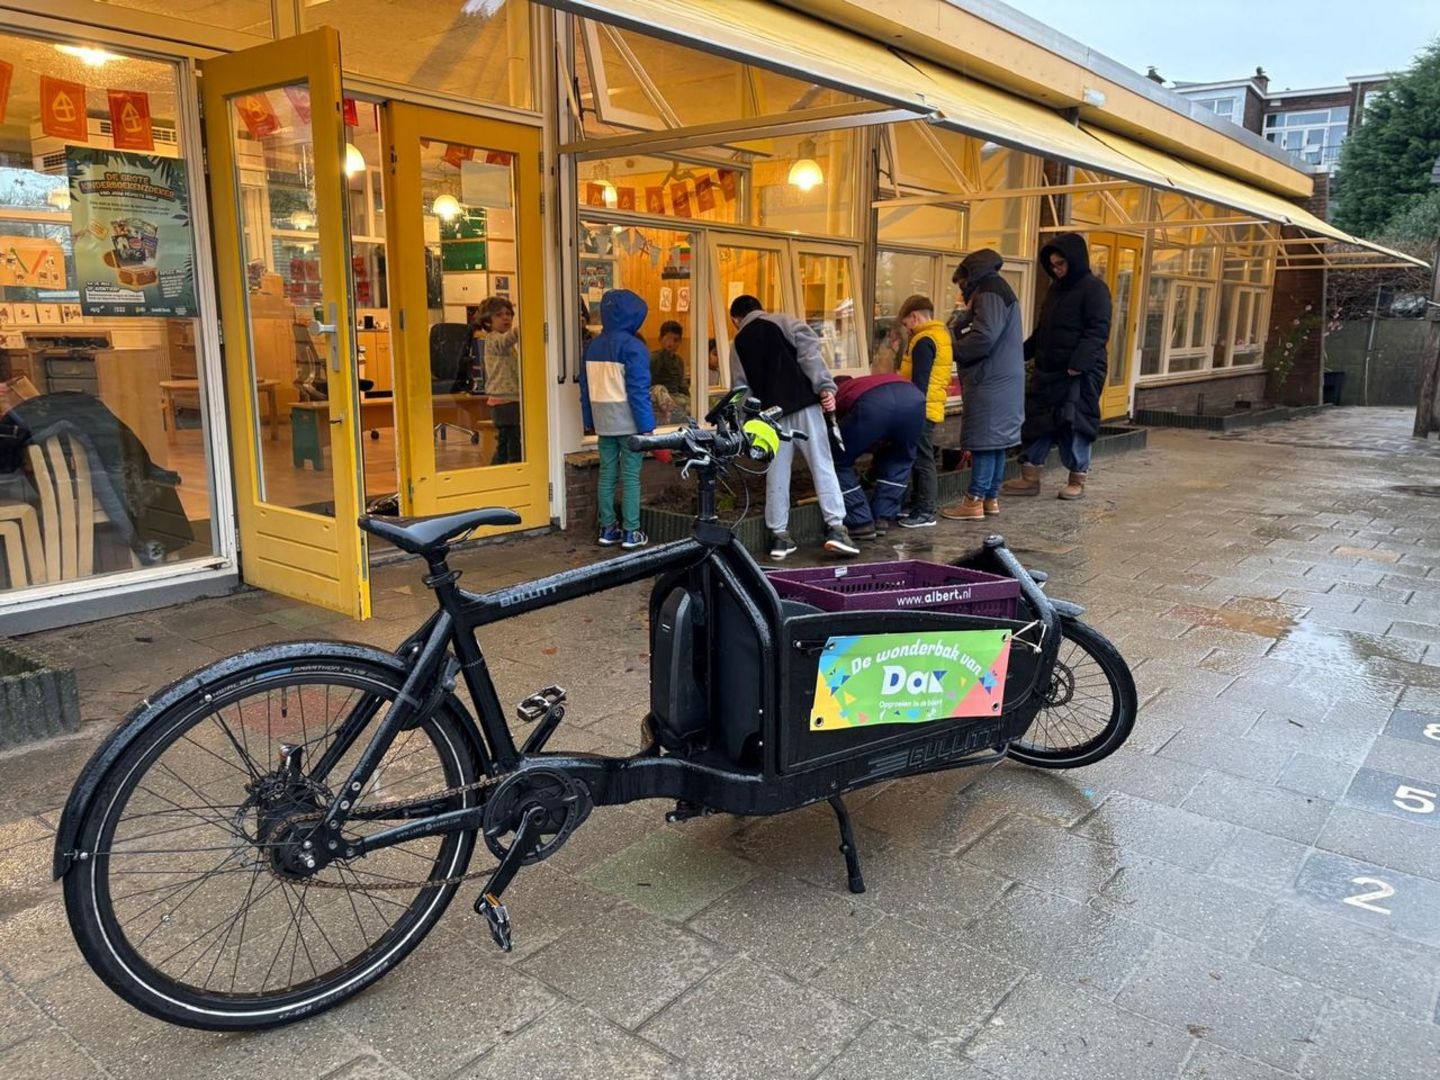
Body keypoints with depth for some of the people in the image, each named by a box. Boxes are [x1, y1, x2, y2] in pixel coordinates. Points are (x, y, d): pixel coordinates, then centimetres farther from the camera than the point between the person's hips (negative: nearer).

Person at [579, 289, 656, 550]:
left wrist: (590, 420, 17)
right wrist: (646, 425, -13)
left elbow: (585, 386, 11)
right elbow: (639, 389, -16)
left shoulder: (593, 346, 8)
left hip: (603, 422, 6)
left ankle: (608, 528, 16)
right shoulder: (632, 346, -12)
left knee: (607, 474, 11)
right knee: (630, 476, -1)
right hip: (628, 421, -6)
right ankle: (631, 532, 2)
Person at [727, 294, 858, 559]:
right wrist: (825, 387, -11)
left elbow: (740, 389, 14)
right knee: (823, 466, -1)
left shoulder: (739, 343, 17)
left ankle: (779, 535, 11)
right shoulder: (786, 323, 10)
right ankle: (835, 527, -8)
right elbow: (809, 354, -5)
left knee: (776, 474, 9)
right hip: (803, 404, -2)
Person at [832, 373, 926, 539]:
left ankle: (861, 524, 17)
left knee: (838, 462, 18)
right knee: (901, 460, 32)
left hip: (872, 404, -4)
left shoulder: (835, 396, 37)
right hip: (913, 397, 4)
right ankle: (882, 519, 27)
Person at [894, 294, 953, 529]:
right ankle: (919, 505, 24)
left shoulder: (924, 341, -15)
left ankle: (925, 513, -1)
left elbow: (919, 382, -20)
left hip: (922, 410, -10)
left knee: (922, 460, -5)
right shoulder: (941, 335, 16)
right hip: (931, 408, 10)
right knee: (922, 459, 15)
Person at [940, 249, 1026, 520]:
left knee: (985, 439, -8)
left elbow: (984, 338, -22)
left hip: (991, 381, -10)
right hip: (999, 380, 10)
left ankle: (974, 501, -7)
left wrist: (952, 350, -9)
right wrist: (965, 315, 7)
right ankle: (991, 498, 16)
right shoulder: (995, 290, 21)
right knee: (995, 439, 11)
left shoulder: (990, 292, -12)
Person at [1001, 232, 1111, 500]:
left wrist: (1078, 364, -26)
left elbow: (1098, 331, -17)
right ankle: (1030, 478, 11)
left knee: (1074, 424, -4)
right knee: (1037, 421, 6)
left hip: (1080, 374, -8)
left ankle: (1077, 481, 7)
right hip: (1048, 370, 8)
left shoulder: (1094, 289, -7)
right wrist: (1022, 353, 15)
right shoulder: (1055, 289, 17)